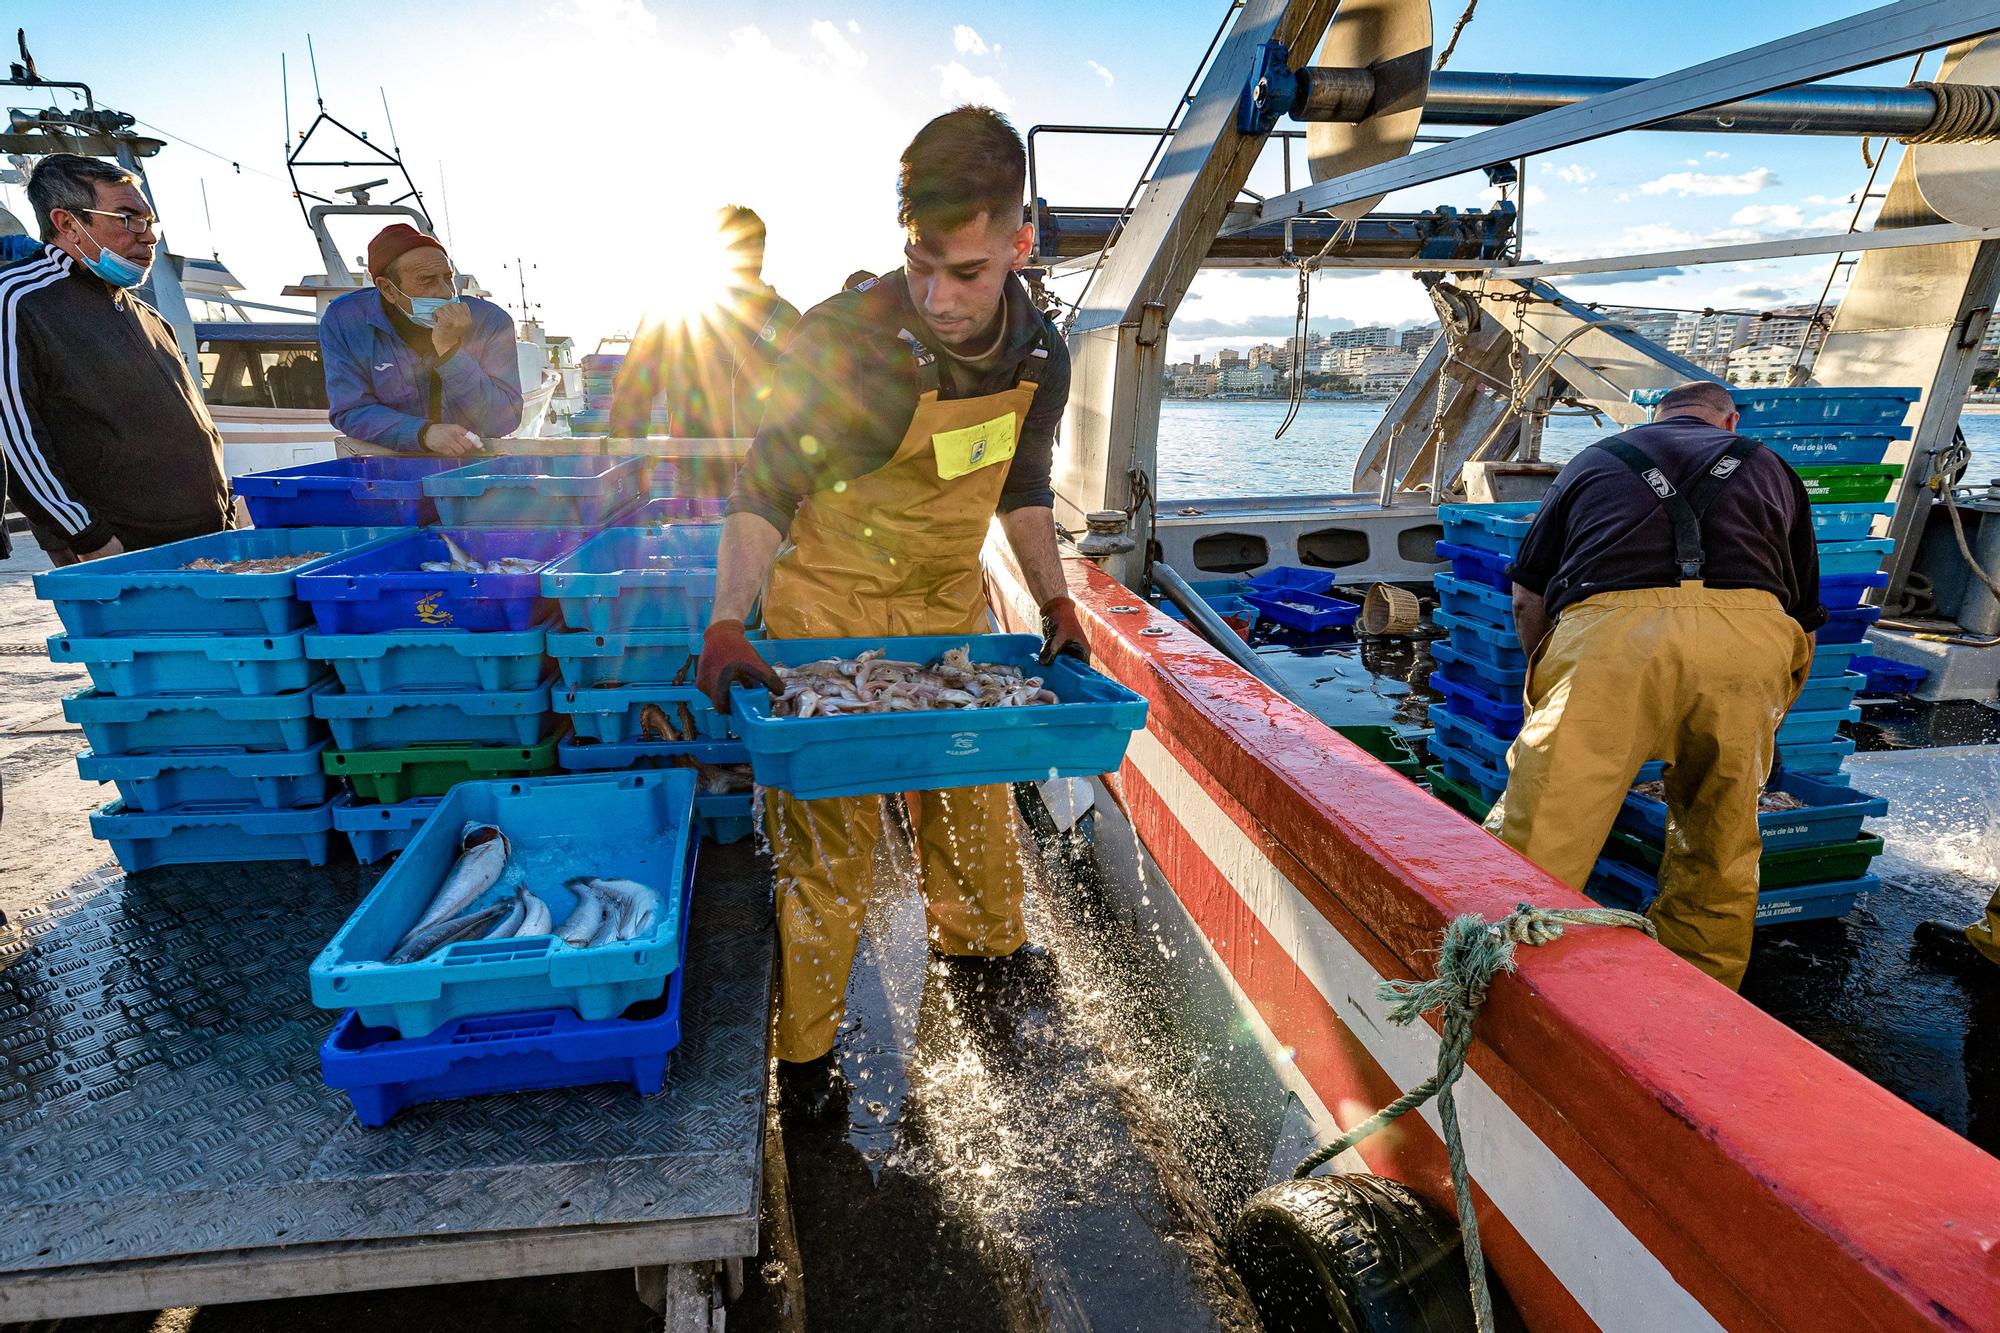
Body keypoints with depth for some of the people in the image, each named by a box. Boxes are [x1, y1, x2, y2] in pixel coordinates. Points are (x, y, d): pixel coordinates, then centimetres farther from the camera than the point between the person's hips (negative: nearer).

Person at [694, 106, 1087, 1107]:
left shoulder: (1040, 354, -5)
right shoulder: (843, 340, -22)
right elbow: (765, 491, -17)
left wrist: (1051, 599, -1)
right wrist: (728, 623, -28)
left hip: (953, 603, 5)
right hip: (832, 607, -5)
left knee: (976, 781, 17)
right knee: (827, 822, -1)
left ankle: (977, 933, 46)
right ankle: (805, 1045, 17)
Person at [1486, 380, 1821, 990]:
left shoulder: (1592, 460, 31)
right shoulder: (1770, 468, 34)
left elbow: (1527, 601, 23)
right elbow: (1804, 621, 34)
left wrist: (1552, 692, 38)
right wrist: (1755, 725, 47)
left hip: (1607, 629, -2)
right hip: (1748, 634, 3)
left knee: (1536, 843, -1)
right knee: (1718, 853, 19)